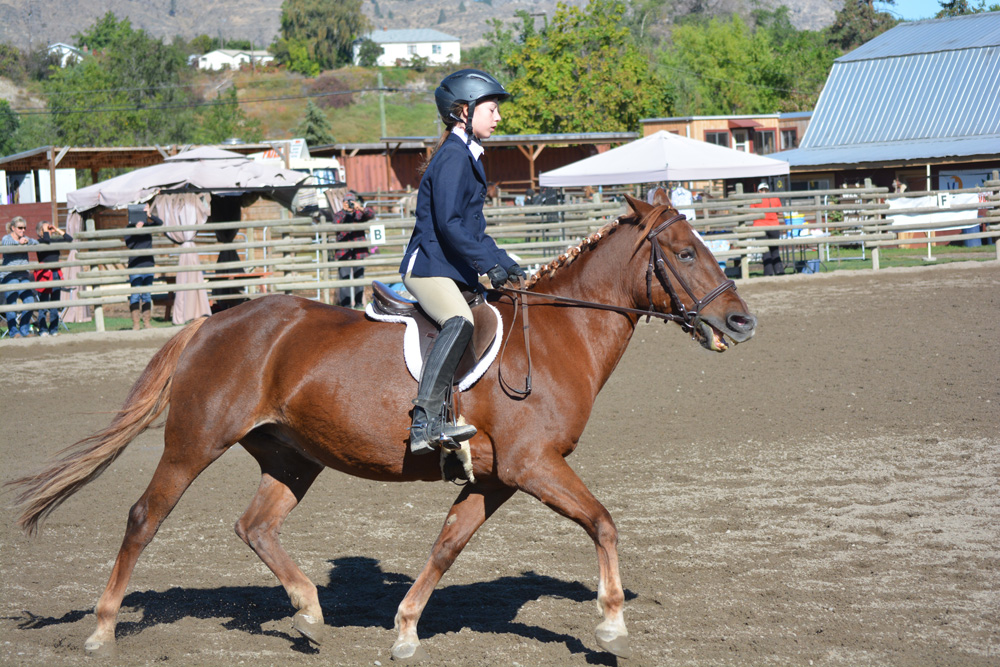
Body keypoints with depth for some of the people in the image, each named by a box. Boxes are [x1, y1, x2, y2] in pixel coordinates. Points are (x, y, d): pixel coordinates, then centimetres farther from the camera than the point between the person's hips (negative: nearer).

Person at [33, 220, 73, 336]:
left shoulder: (55, 241, 14)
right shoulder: (38, 242, -4)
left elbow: (69, 239, 13)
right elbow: (46, 241, -24)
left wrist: (57, 230, 11)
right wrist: (45, 231, -8)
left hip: (56, 274, 6)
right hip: (44, 274, -6)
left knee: (55, 304, 6)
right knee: (43, 304, -5)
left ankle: (53, 329, 11)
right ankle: (43, 330, -1)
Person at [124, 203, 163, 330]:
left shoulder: (148, 226, 9)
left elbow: (160, 223, -3)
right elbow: (129, 244, -13)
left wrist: (150, 215, -18)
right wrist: (137, 229, -20)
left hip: (148, 264, 4)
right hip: (135, 266, -4)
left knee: (147, 295, 8)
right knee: (135, 295, -7)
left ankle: (147, 322, 14)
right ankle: (135, 323, -7)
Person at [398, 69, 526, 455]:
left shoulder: (467, 157, 22)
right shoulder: (452, 156, -11)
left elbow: (473, 227, 27)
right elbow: (449, 224, -20)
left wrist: (505, 264, 18)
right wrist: (489, 264, -21)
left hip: (454, 270, 11)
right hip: (428, 267, -11)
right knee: (460, 321, -34)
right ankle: (425, 422, -42)